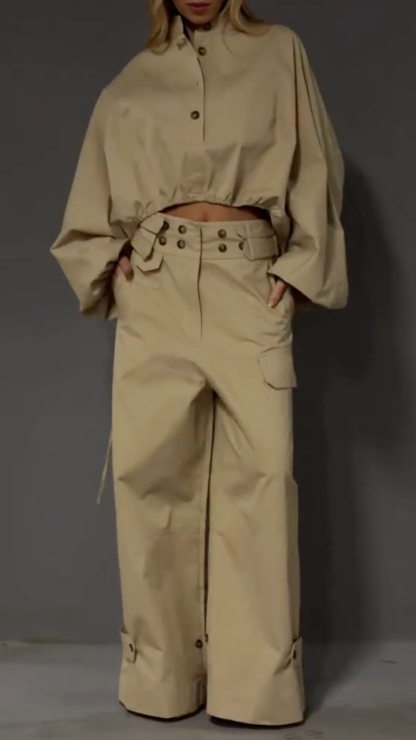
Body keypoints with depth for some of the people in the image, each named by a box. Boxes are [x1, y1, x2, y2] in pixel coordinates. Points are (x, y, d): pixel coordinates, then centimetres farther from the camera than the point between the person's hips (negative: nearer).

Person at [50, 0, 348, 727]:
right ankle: (162, 673, 6)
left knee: (261, 471, -9)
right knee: (148, 471, -5)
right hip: (155, 292, 2)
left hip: (250, 285, -1)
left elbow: (317, 175, 10)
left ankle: (259, 679, 0)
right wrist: (110, 262, 3)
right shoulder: (130, 85, 17)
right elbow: (89, 213, 20)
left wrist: (298, 270, 0)